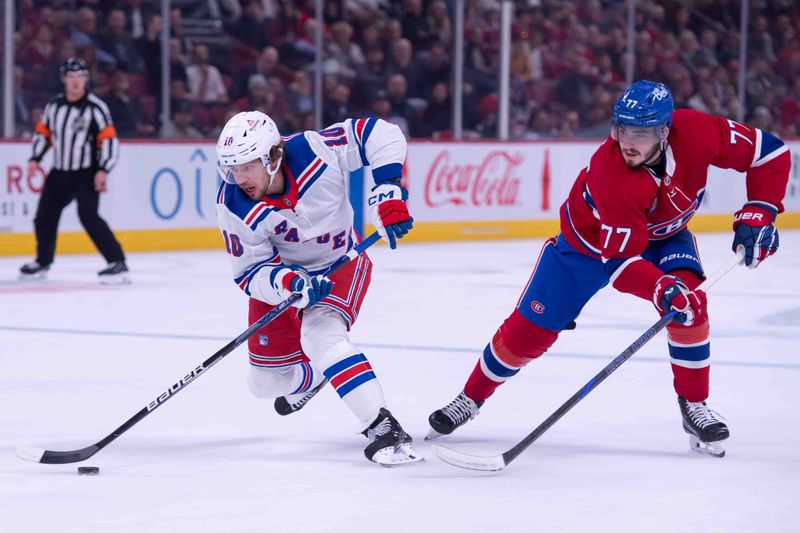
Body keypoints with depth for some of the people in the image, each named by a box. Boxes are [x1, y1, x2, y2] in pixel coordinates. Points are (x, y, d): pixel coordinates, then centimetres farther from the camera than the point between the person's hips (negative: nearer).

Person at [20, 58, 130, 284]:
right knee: (45, 214, 12)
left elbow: (109, 140, -14)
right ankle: (42, 261, 35)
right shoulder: (53, 105, 4)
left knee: (88, 215, -22)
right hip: (60, 172, 6)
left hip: (87, 173, -6)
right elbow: (43, 132, 17)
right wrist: (35, 159, 6)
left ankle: (118, 264, -24)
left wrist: (103, 170, -22)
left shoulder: (96, 107, -12)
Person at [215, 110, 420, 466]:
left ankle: (384, 428, -35)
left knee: (321, 334, -33)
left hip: (341, 263, -3)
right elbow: (250, 274, -20)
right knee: (267, 383, 10)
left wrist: (389, 193, -30)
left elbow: (379, 134, -21)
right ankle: (309, 378, 48)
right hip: (278, 273, 3)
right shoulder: (233, 207, -26)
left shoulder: (314, 151, -31)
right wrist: (290, 283, -40)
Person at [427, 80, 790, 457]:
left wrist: (758, 213, -26)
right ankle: (471, 398, 21)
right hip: (588, 241, -3)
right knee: (529, 329, -1)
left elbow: (768, 153, -18)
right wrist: (660, 289, -51)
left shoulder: (695, 132, -31)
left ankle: (694, 406, -9)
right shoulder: (610, 174, -40)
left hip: (662, 236, 3)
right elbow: (621, 260, -36)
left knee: (689, 302, -25)